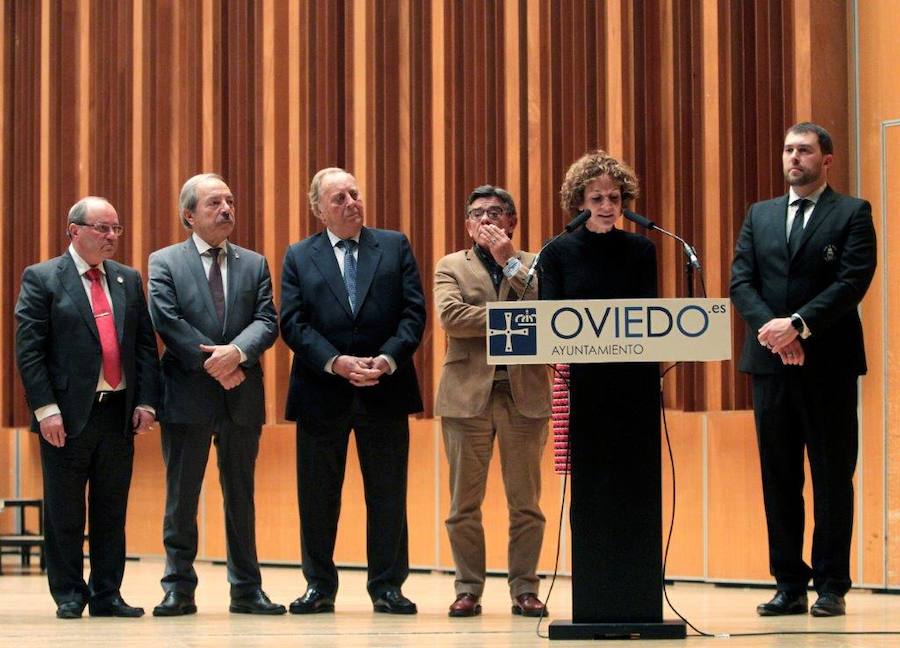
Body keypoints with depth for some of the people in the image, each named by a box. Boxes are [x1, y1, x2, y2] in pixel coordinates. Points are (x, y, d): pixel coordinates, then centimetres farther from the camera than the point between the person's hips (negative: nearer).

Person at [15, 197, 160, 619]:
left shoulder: (129, 280, 12)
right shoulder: (42, 279, -2)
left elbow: (146, 344, 11)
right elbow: (28, 349, -7)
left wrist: (145, 401, 0)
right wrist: (46, 408, -14)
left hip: (120, 413, 4)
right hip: (68, 415, -4)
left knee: (112, 512, 8)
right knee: (64, 514, 3)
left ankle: (107, 595, 14)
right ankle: (68, 596, 12)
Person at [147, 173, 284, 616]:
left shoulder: (255, 264, 11)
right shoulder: (165, 262, 3)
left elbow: (267, 322, 0)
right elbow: (167, 321, -9)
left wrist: (237, 352, -19)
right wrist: (213, 363, -15)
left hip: (242, 397, 3)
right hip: (187, 396, -3)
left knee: (241, 497, 8)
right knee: (181, 498, 2)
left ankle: (247, 589, 13)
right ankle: (179, 588, 8)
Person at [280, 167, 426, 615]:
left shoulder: (395, 246, 8)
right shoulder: (299, 257, 7)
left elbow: (413, 311, 1)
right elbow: (293, 323, -2)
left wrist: (388, 359, -14)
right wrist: (336, 362, -16)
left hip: (385, 389, 0)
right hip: (322, 393, 0)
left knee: (387, 494, 4)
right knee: (318, 496, 5)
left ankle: (387, 586, 12)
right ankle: (319, 586, 15)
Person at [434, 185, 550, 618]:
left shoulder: (533, 265, 12)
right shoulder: (451, 266, 11)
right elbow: (450, 316, -7)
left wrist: (510, 263, -5)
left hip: (523, 394, 0)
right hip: (468, 394, 0)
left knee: (526, 503, 1)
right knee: (464, 504, 2)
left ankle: (525, 590, 8)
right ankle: (468, 590, 9)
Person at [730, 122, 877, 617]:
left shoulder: (852, 214, 2)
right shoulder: (759, 216, 15)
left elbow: (853, 282, -10)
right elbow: (740, 282, 6)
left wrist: (798, 325, -19)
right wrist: (771, 328, -12)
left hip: (829, 362, -4)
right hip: (771, 362, 4)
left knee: (832, 478, 0)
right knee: (779, 478, 5)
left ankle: (832, 587, 5)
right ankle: (789, 585, 10)